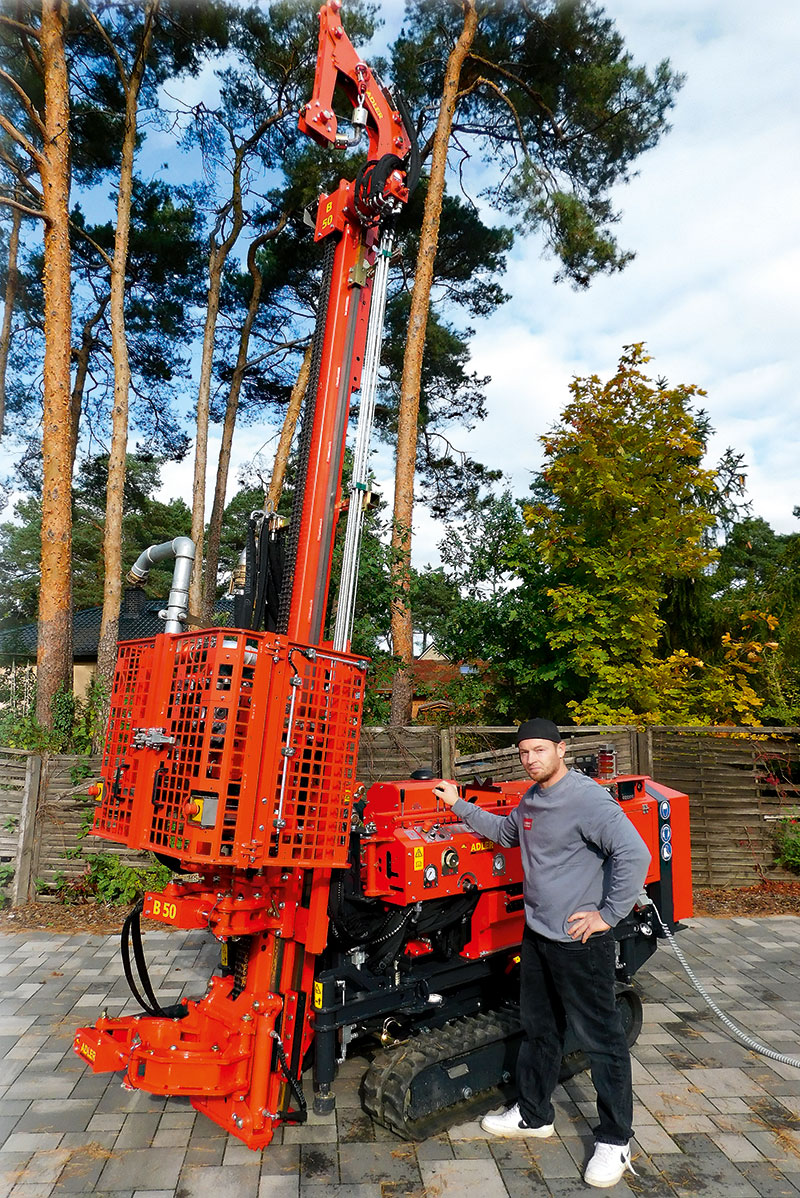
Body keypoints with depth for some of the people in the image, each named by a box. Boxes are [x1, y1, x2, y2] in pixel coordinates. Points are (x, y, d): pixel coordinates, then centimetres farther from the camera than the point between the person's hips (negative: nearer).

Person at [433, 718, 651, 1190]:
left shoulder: (588, 799, -22)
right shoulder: (533, 798, 6)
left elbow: (635, 855, -28)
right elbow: (505, 831, 23)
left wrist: (608, 914, -21)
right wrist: (459, 805, 16)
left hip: (581, 941, -9)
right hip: (538, 934, 9)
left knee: (601, 1038, 7)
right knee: (539, 1029, 22)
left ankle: (615, 1141, 24)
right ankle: (534, 1115, 40)